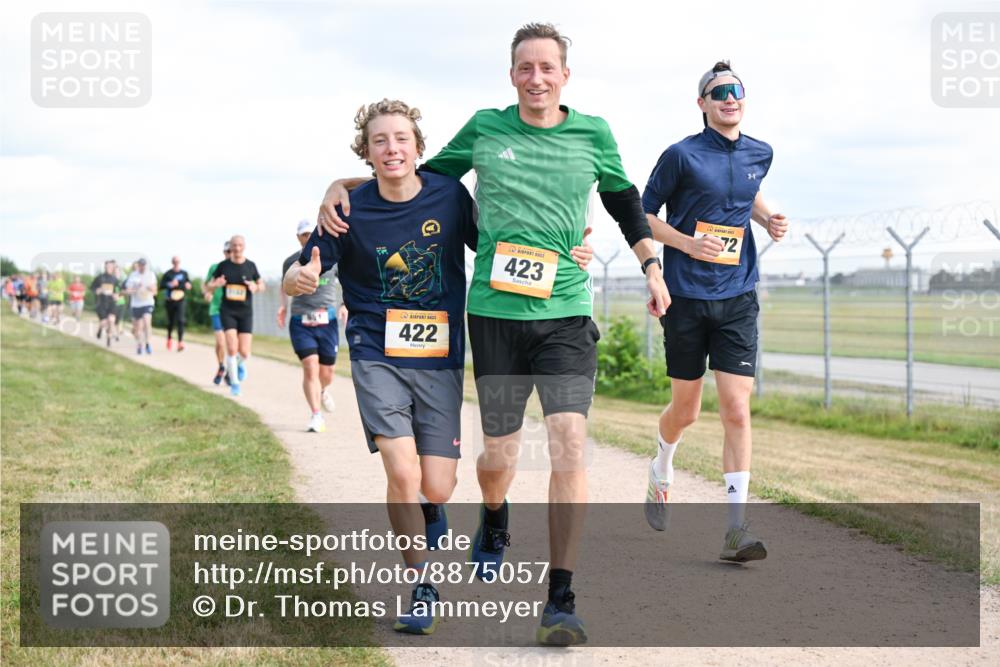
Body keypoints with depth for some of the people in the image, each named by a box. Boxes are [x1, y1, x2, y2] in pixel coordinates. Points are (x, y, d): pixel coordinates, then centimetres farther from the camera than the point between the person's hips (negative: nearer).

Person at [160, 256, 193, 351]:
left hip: (181, 300, 0)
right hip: (170, 300, 0)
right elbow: (161, 285, -5)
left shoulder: (184, 273, 7)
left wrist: (188, 285, -4)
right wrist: (170, 284, -19)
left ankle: (180, 342, -22)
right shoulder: (168, 274, 0)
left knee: (180, 320, -16)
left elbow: (188, 283, 18)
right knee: (171, 321, 11)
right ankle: (169, 338, 40)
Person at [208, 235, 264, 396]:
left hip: (245, 312, 1)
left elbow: (261, 285, 13)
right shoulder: (223, 265, -1)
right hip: (227, 311, -1)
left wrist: (255, 288, -11)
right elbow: (209, 285, 7)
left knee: (244, 352, -6)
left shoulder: (250, 266, 1)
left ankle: (241, 364, 32)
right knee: (232, 348, -15)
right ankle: (234, 383, 2)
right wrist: (216, 285, -16)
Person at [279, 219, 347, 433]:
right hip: (301, 322, -1)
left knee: (327, 373, 7)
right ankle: (316, 416, -12)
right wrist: (283, 305, 6)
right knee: (310, 367, -16)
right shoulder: (291, 262, 4)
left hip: (327, 321, 1)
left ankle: (322, 391, 44)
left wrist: (345, 305, -3)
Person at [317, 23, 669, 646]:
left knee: (569, 443, -15)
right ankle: (495, 523, 45)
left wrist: (653, 268, 18)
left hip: (567, 314, 0)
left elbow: (625, 200, 22)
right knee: (501, 453, 7)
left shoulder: (592, 133, 5)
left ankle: (561, 599, -10)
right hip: (495, 313, 1)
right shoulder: (485, 129, 5)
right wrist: (341, 186, 6)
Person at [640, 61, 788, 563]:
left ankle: (736, 530, -8)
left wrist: (768, 220, 8)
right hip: (686, 296, -2)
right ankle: (661, 472, 42)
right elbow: (642, 215, 0)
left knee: (736, 409, -8)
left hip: (737, 299, 3)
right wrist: (689, 243, -15)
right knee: (685, 409, 9)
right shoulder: (681, 155, -6)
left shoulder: (760, 154, 8)